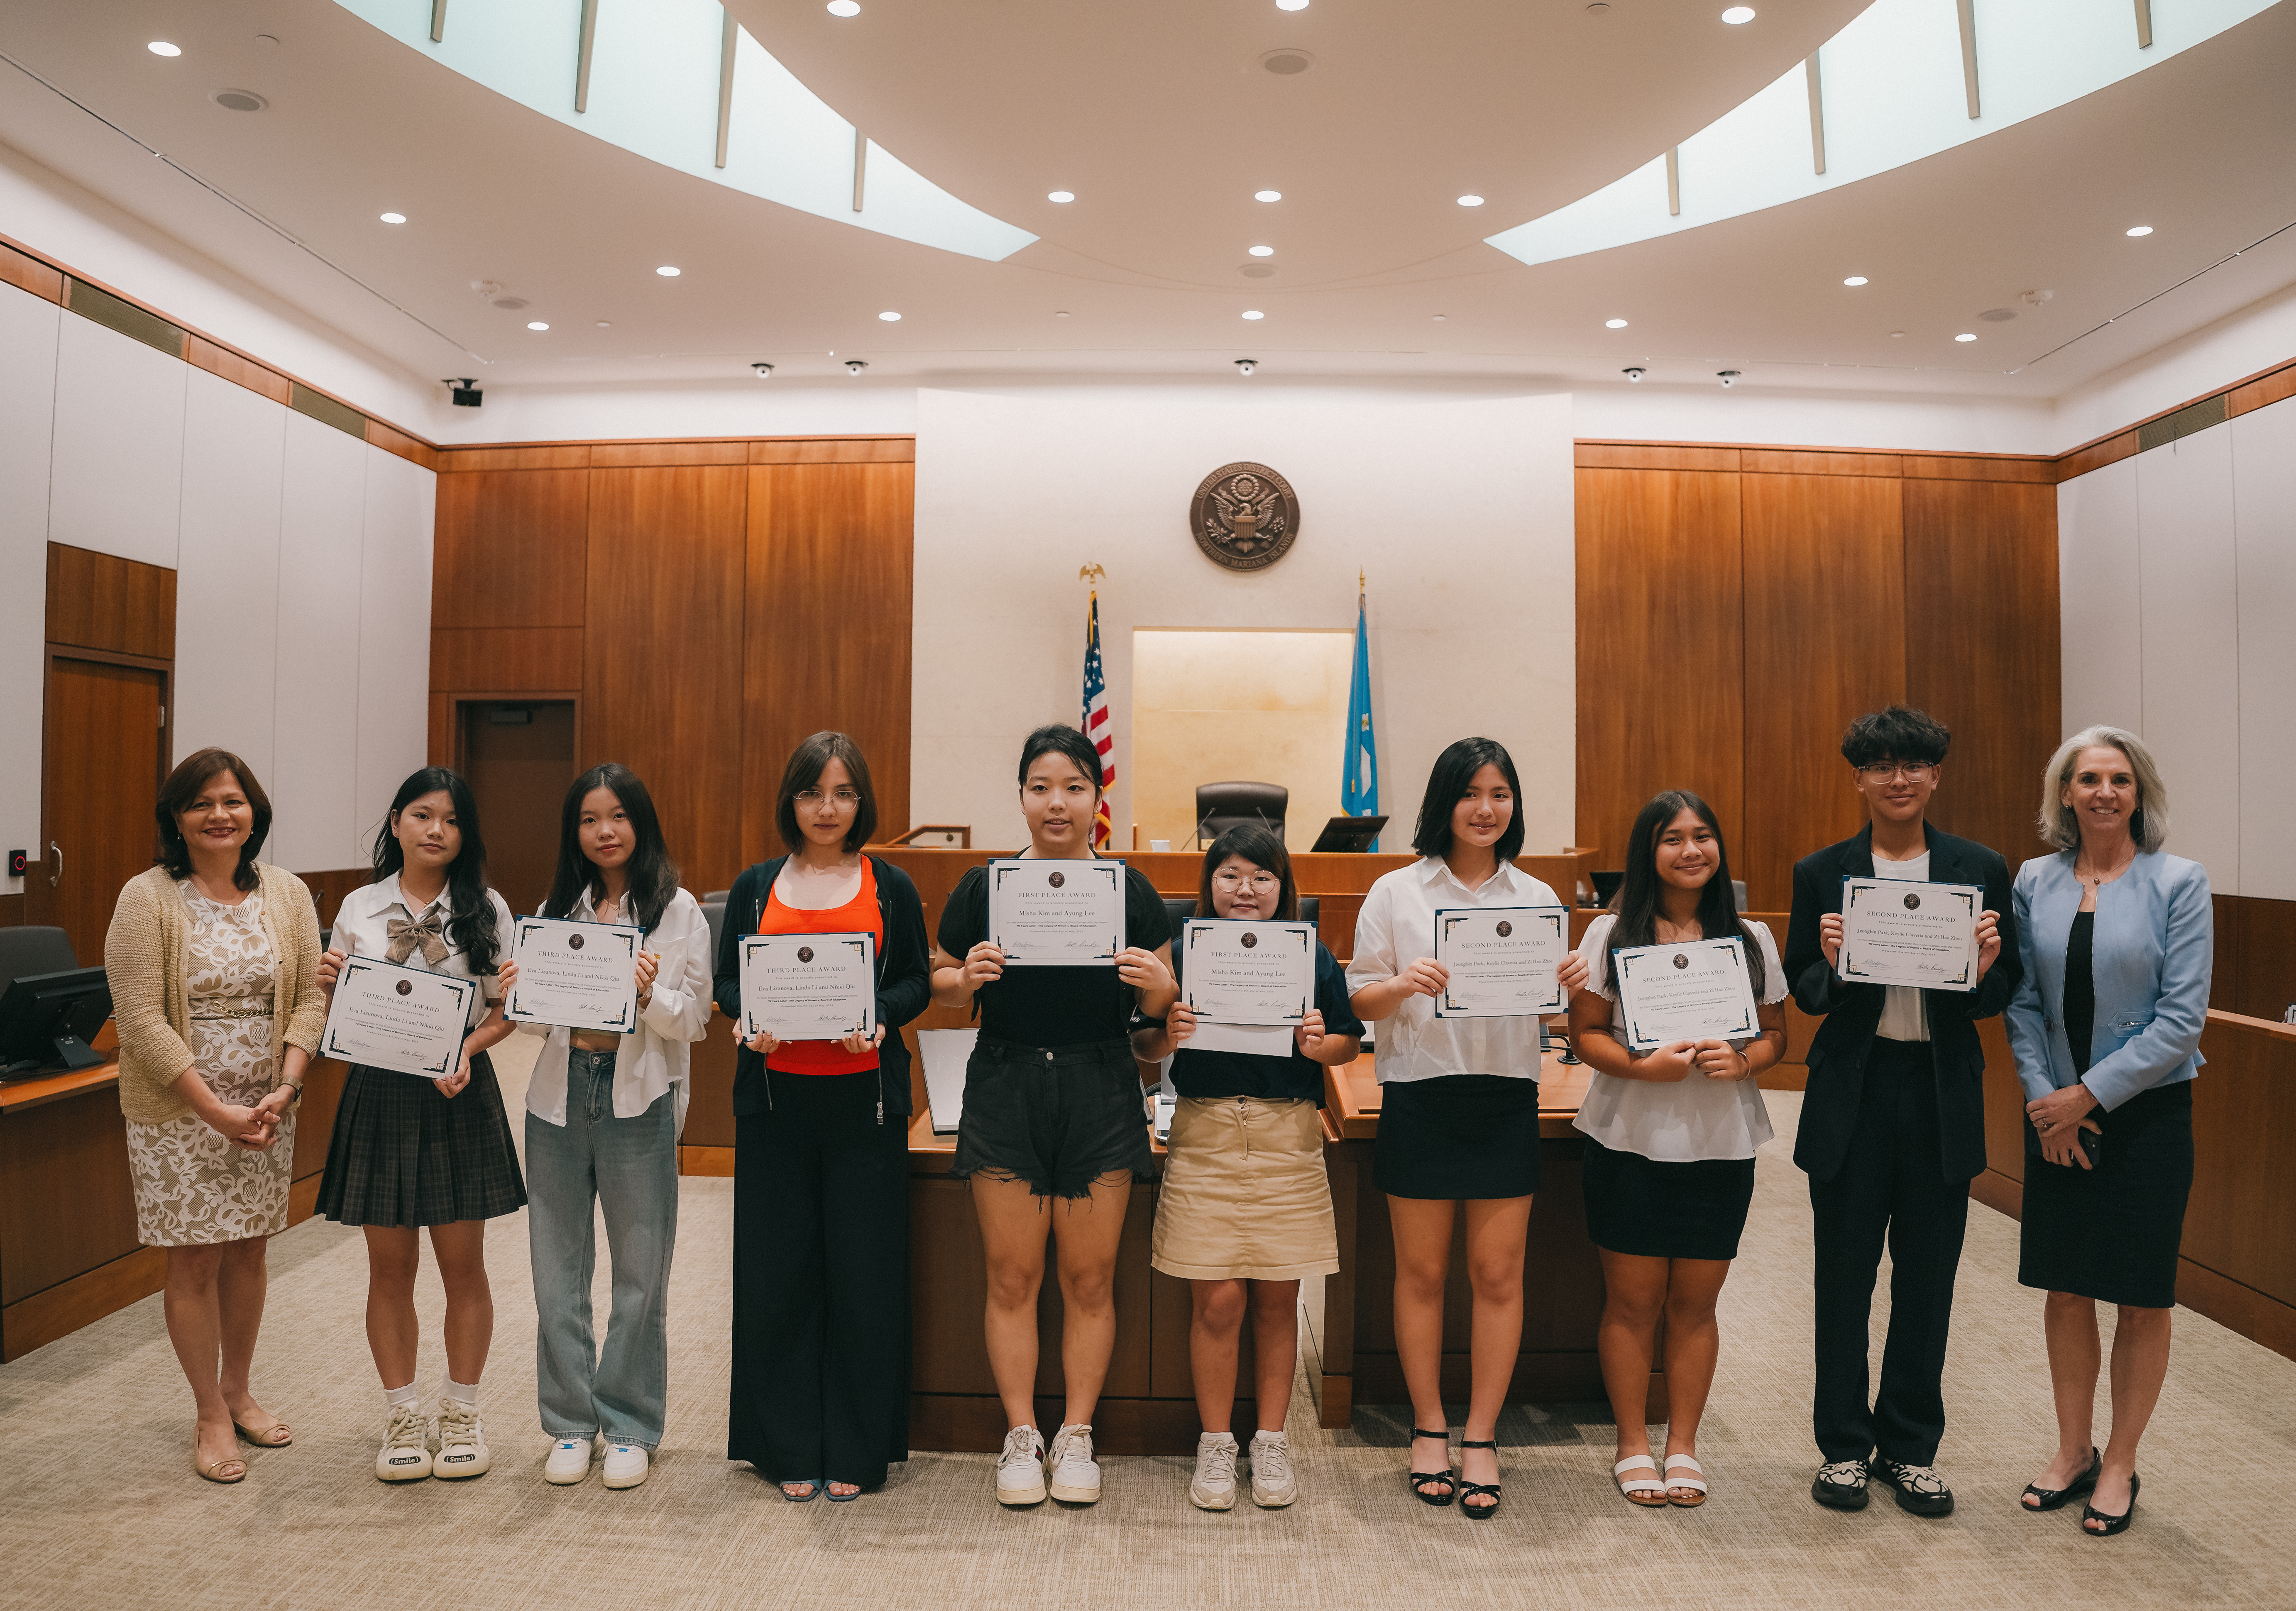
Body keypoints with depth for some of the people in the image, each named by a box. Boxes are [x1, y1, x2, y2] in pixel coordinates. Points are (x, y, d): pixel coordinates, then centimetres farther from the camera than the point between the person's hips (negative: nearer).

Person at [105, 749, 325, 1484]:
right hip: (180, 1112, -3)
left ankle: (238, 1391, 32)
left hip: (267, 1109, 4)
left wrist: (285, 1089, -13)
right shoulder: (148, 899, -9)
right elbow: (142, 1018, -14)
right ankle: (211, 1417, 20)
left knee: (248, 1252, 13)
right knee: (195, 1260, 4)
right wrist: (215, 1108, -18)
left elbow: (311, 997, 1)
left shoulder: (287, 893, 3)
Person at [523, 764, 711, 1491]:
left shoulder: (678, 911, -2)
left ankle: (630, 1426, 21)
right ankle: (571, 1422, 25)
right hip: (560, 1096, 4)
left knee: (640, 1274, 5)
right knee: (558, 1271, 9)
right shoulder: (558, 910, 10)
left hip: (639, 1099, -3)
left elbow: (693, 1024, -4)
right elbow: (535, 1020, 12)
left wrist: (650, 995, -23)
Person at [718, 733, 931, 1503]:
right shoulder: (755, 887, 10)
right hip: (775, 1096, 1)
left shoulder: (891, 888, 6)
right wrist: (748, 1021, -12)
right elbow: (726, 982, 9)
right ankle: (789, 1447, 20)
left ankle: (854, 1450, 16)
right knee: (777, 1271, 5)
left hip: (864, 1097, -1)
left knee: (863, 1271, 1)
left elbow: (915, 983, 5)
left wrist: (877, 1018, -15)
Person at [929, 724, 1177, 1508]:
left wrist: (1158, 986, -14)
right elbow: (939, 984, 8)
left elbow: (1162, 1005, 8)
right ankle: (1020, 1437, 22)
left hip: (1101, 1094, 0)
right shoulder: (982, 886, 3)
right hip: (1005, 1088, 0)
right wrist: (968, 976, -13)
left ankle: (1076, 1437, 23)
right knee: (1012, 1275, 6)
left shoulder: (1130, 890, 5)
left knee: (1090, 1277, 7)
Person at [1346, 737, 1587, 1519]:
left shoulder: (1537, 898, 9)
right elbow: (1359, 1000, 1)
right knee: (1422, 1271, 7)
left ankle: (1481, 1438, 17)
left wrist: (1572, 985, -8)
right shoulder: (1396, 894, 1)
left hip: (1506, 1100, 2)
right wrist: (1403, 985, -19)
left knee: (1498, 1274, 5)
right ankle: (1430, 1427, 23)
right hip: (1420, 1098, -2)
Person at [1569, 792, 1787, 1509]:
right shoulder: (1612, 934, -2)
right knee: (1633, 1300, 6)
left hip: (1721, 1145, 2)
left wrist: (1742, 1059, -12)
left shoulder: (1751, 938, 6)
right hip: (1631, 1143, -2)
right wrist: (1643, 1065, -20)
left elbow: (1775, 1035, 10)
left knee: (1695, 1301, 9)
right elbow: (1586, 1035, -2)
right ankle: (1634, 1446, 21)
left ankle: (1683, 1446, 24)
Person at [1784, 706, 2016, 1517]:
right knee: (1844, 1275, 8)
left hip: (1943, 1093, 1)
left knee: (1928, 1276, 12)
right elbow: (1803, 994, 1)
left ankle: (1910, 1446, 28)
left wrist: (1984, 971, -17)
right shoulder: (1821, 873, 1)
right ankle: (1844, 1444, 24)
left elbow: (2004, 994, 5)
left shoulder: (1982, 870, 3)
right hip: (1853, 1092, -1)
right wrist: (1831, 966, -20)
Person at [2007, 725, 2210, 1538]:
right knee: (2065, 1286, 10)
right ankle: (2073, 1451, 28)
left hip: (2146, 1111, -3)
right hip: (2055, 1112, 3)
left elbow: (2182, 1018, -11)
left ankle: (2120, 1465, 24)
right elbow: (2022, 1003, 3)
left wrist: (2089, 1093, -12)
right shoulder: (2035, 881, 2)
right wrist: (2043, 1099, -7)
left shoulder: (2178, 883, -8)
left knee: (2142, 1296, 8)